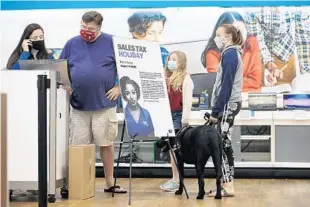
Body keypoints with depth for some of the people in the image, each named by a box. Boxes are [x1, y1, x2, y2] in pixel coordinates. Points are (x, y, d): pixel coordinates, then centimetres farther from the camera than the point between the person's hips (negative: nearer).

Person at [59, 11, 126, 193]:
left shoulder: (111, 42, -3)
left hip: (104, 104, -2)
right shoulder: (72, 44, 6)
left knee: (106, 143, 5)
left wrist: (119, 87, -5)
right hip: (78, 105, 3)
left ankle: (110, 182, 15)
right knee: (78, 146, 6)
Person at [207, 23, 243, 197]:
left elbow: (226, 85, -18)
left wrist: (215, 111, -18)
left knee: (222, 145, -8)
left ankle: (228, 186, -7)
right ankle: (228, 184, 12)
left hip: (227, 104, -10)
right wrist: (217, 109, 17)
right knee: (225, 145, 10)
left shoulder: (229, 54, -13)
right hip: (230, 104, 10)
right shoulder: (233, 53, 17)